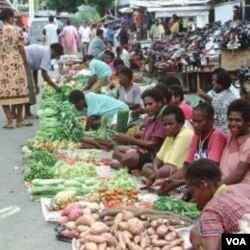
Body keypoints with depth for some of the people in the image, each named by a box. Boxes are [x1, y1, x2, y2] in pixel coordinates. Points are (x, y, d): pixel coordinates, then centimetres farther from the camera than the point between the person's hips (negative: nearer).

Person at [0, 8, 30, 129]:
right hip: (16, 63, 0)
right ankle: (19, 120, 16)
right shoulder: (17, 31, -4)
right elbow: (21, 50, -2)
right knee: (19, 90, 11)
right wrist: (24, 63, 10)